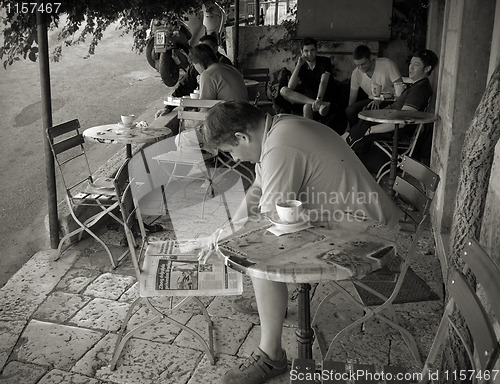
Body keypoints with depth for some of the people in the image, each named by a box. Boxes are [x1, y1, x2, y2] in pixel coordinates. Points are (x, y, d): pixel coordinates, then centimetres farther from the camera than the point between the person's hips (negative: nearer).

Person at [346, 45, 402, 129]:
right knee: (350, 110, -22)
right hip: (373, 101, 5)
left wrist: (380, 100, -27)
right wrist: (348, 127, -5)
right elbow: (352, 99, 2)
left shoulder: (387, 64, -16)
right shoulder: (356, 73, -2)